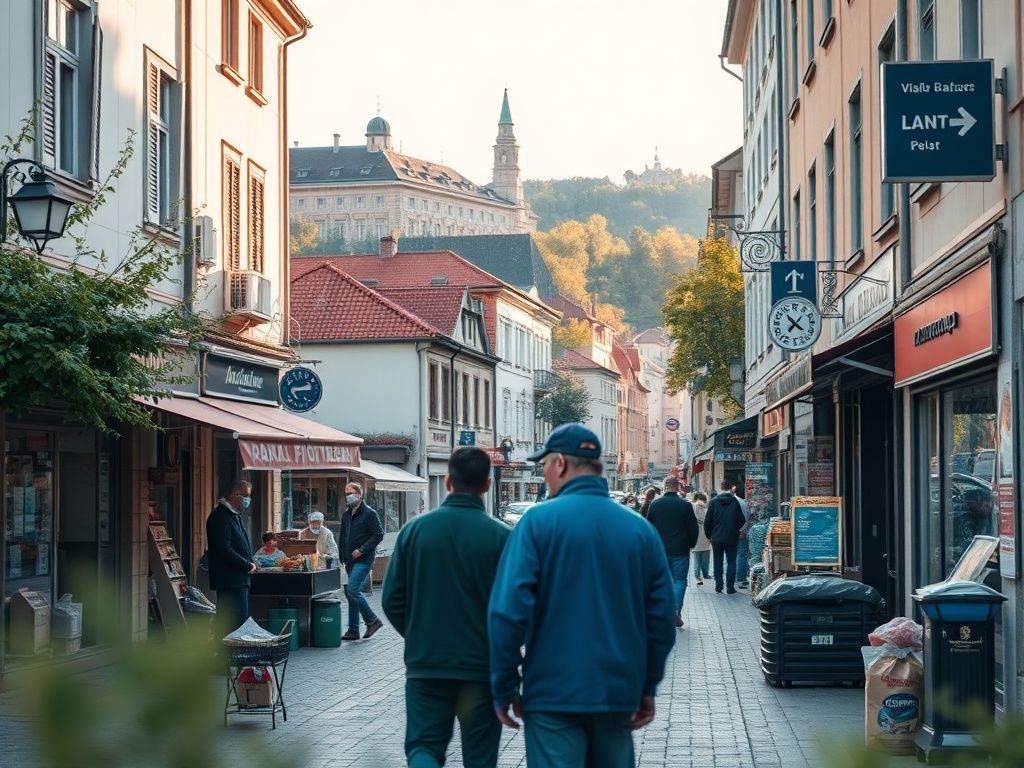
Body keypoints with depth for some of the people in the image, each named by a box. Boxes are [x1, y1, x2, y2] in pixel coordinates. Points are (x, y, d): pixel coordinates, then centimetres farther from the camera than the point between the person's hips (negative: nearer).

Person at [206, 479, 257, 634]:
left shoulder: (234, 516, 19)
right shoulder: (220, 517, -14)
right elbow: (224, 550, -22)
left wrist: (251, 563, 9)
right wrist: (248, 565, -14)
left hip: (239, 579, 11)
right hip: (230, 580, -11)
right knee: (237, 621, -15)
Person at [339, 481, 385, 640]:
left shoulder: (369, 513, -6)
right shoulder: (346, 515, 17)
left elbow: (378, 535, -12)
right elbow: (342, 537, 24)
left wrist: (362, 550, -17)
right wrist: (342, 558, 15)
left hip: (363, 559, -8)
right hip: (350, 561, 8)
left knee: (352, 590, -18)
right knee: (351, 592, 6)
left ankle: (372, 620, -4)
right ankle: (353, 630, 11)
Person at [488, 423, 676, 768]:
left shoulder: (539, 521, -8)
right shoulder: (641, 529, 4)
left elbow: (508, 611, -13)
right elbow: (661, 617, 5)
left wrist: (504, 688, -4)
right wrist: (647, 687, 14)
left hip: (554, 695, -4)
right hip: (619, 696, 4)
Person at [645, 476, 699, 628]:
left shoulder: (655, 504, 0)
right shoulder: (685, 505, -8)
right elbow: (693, 528, -4)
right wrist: (691, 544, 11)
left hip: (660, 550, 2)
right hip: (680, 550, -2)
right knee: (679, 579, 2)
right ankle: (676, 609, -16)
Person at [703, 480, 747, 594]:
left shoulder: (713, 502, -5)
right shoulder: (734, 501, -9)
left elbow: (707, 521, -3)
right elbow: (741, 520, -5)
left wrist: (709, 535, 10)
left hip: (717, 537, 1)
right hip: (731, 537, -1)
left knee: (718, 562, 13)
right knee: (731, 561, 6)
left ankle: (718, 586, 12)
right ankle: (730, 587, 0)